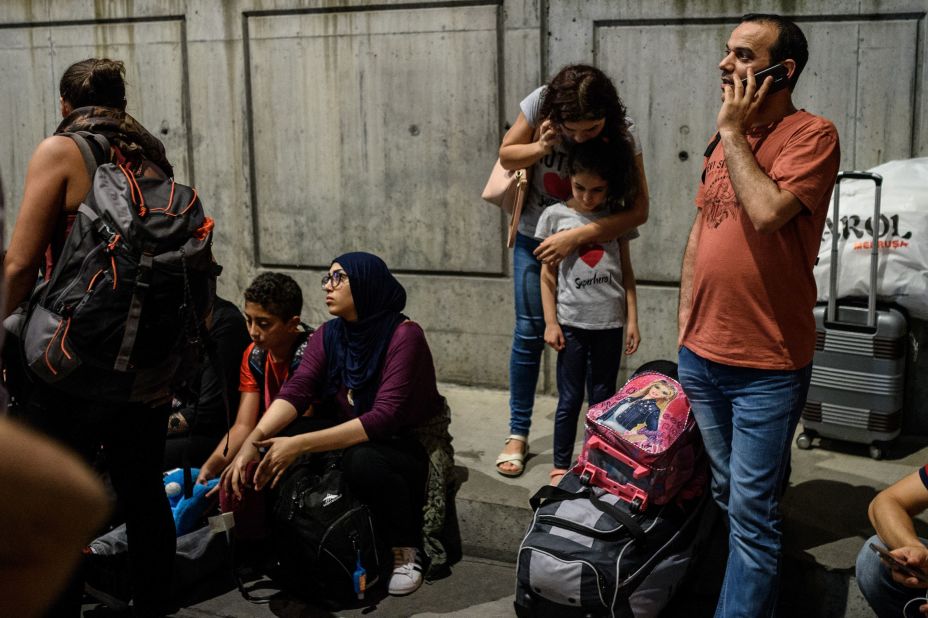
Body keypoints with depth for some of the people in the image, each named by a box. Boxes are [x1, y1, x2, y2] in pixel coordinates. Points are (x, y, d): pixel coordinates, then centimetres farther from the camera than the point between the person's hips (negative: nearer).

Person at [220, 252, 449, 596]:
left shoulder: (404, 335, -20)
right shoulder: (327, 336, 0)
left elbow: (385, 416, -29)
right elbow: (296, 391, -15)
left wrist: (301, 445, -36)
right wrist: (254, 440, -34)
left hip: (413, 449, -6)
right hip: (355, 443, 6)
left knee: (362, 459, -36)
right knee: (284, 462, -17)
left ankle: (406, 550, -11)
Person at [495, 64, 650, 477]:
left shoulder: (622, 134, -24)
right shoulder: (540, 104, -22)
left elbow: (639, 209, -26)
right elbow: (506, 156, -7)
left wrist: (578, 236, -35)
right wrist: (541, 147, -29)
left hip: (589, 241, -1)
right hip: (535, 238, 1)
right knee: (529, 332, 0)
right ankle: (518, 434, 12)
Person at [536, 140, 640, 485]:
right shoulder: (555, 216, -1)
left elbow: (626, 271, 8)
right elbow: (548, 275, 1)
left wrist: (632, 320, 4)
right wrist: (551, 322, -3)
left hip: (609, 322, 2)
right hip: (571, 323, -2)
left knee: (603, 398, 9)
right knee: (570, 399, 3)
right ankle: (561, 467, 14)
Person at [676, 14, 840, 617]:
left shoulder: (812, 134, -11)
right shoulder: (727, 137, 11)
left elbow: (768, 212, -27)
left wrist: (732, 131, -14)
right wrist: (687, 314, 14)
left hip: (767, 368, -7)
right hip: (701, 355, 7)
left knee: (751, 514, -1)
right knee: (726, 494, 19)